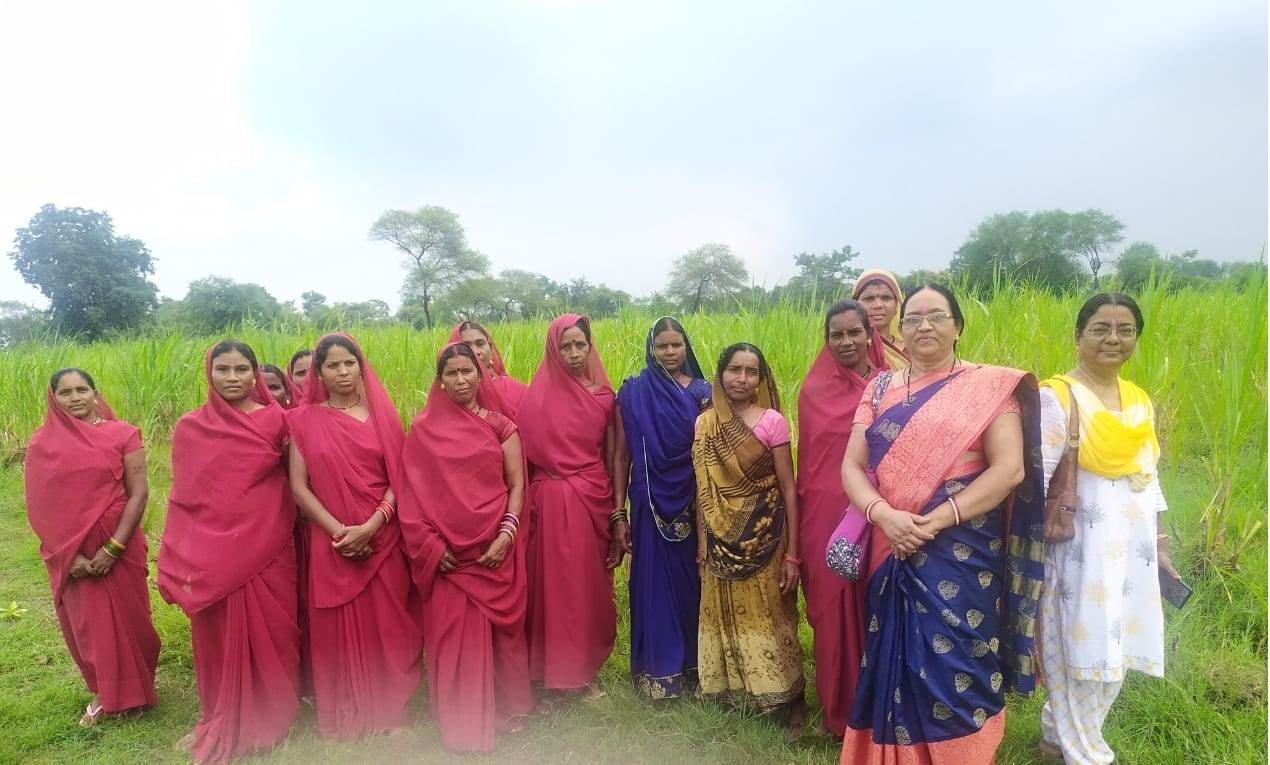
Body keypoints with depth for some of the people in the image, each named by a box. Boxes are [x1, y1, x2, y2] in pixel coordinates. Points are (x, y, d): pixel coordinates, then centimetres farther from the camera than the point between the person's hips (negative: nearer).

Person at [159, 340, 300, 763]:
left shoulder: (276, 420, -2)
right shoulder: (190, 428, 3)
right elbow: (183, 497, 5)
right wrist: (183, 559, 2)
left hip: (266, 549, -1)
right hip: (212, 554, 2)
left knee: (270, 633, 9)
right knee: (219, 637, 12)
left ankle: (270, 717, 31)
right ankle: (222, 724, 34)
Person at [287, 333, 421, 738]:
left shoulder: (381, 414, 4)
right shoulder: (304, 419, 3)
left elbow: (399, 477, -1)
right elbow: (299, 487, -1)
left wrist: (371, 526, -13)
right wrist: (338, 530, -12)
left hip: (383, 540, 0)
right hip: (332, 544, 0)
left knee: (387, 627, 6)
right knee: (338, 631, 7)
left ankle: (389, 711, 24)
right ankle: (344, 718, 25)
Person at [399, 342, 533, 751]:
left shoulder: (500, 425, 4)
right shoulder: (423, 430, 3)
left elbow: (517, 484, 1)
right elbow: (413, 493, 1)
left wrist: (507, 533, -12)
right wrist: (428, 545, -7)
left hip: (496, 547, 1)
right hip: (447, 552, 0)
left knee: (503, 628, 9)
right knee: (453, 634, 3)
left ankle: (507, 707, 29)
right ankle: (462, 723, 21)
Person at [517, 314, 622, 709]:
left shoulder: (604, 396, 3)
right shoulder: (538, 397, -1)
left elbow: (613, 459, 5)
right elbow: (524, 459, -1)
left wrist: (619, 515, 2)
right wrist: (524, 511, -6)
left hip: (595, 503, 2)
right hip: (550, 503, -1)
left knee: (592, 588, 10)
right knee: (552, 588, 7)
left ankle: (588, 668, 30)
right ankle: (554, 678, 23)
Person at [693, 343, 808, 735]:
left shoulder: (772, 421, -8)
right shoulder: (704, 424, 2)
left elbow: (789, 489, -7)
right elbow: (701, 490, 6)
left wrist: (792, 554, -10)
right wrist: (701, 545, 6)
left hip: (764, 536, -3)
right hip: (721, 539, 3)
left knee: (770, 615, 5)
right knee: (726, 614, 12)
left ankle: (793, 700, 24)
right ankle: (736, 693, 31)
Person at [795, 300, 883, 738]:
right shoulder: (814, 391, 2)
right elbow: (807, 461, 5)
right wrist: (803, 519, 4)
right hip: (827, 515, 0)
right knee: (833, 608, 8)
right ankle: (838, 711, 27)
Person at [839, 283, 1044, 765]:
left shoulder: (988, 386, -2)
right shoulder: (880, 389, 8)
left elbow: (1010, 469, -10)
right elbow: (852, 465, 4)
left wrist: (937, 519, -18)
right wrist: (882, 513, -15)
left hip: (962, 552, -3)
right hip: (894, 552, 3)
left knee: (957, 665, 2)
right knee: (896, 663, 11)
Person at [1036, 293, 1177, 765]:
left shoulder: (1140, 401, 10)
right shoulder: (1056, 396, -12)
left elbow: (1147, 479, 16)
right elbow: (1040, 480, -14)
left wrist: (1159, 545, 16)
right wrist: (1035, 554, -16)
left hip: (1131, 550, 7)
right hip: (1081, 550, -7)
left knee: (1113, 652, 15)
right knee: (1083, 652, 4)